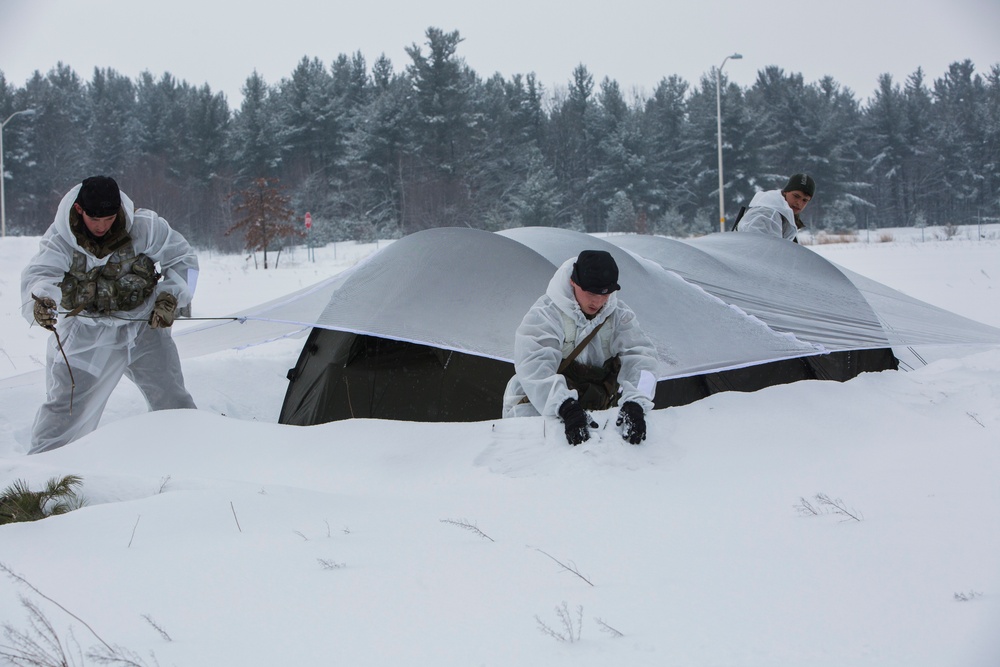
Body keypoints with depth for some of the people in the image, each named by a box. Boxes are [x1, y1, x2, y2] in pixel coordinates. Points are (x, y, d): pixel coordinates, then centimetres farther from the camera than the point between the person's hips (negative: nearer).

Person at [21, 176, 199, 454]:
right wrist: (41, 299, -57)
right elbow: (40, 273, -34)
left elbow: (183, 258, -3)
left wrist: (169, 298, -15)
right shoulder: (60, 237, -18)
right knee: (64, 405, -1)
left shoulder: (145, 227, -17)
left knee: (172, 400, 3)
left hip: (144, 326, 1)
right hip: (86, 333, 0)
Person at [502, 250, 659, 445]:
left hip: (597, 413, 5)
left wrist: (635, 403, -33)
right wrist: (567, 408, -42)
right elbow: (534, 367, -26)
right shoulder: (544, 315, -12)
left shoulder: (618, 316, 1)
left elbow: (639, 357, -13)